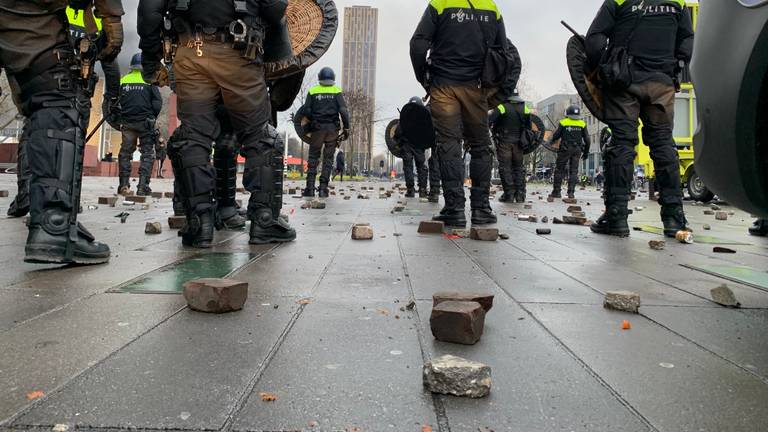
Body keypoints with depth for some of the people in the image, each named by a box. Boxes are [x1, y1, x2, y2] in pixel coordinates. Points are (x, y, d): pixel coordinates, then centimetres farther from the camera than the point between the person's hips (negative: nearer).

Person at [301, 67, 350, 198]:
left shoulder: (312, 91, 3)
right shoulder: (337, 91, 2)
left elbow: (307, 110, -2)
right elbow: (343, 110, -5)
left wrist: (312, 122, 13)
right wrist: (346, 127, -1)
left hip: (317, 128, 0)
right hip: (332, 128, 0)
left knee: (313, 157, 7)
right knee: (328, 158, 6)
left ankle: (310, 188, 0)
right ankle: (323, 188, 3)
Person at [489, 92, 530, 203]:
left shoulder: (502, 107, -11)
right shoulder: (525, 108, 6)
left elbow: (489, 121, -20)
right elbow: (529, 127, 12)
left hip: (504, 143, -5)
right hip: (518, 143, 5)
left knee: (505, 167, 0)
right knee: (519, 167, 11)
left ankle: (509, 194, -4)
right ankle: (520, 194, 10)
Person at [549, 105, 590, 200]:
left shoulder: (563, 123, -4)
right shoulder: (582, 124, 5)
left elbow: (556, 136, -1)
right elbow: (587, 140, 6)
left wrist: (552, 141, 20)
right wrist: (586, 152, 15)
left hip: (565, 149, -3)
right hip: (577, 150, 3)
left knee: (559, 170, 5)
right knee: (574, 171, 7)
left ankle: (557, 191, 4)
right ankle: (571, 192, 2)